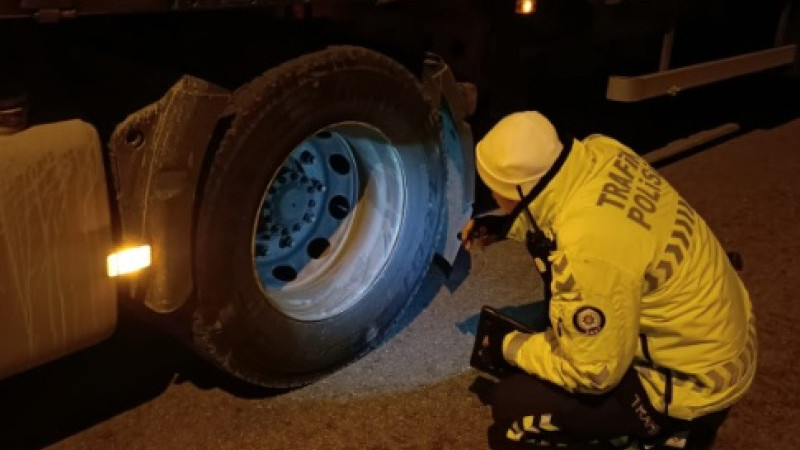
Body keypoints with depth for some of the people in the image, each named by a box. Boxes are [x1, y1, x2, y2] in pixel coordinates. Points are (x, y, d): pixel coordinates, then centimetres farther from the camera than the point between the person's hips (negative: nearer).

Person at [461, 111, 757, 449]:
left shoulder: (585, 250, -35)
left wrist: (512, 347, -9)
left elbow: (594, 372, -23)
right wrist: (503, 226, 4)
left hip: (695, 380, -8)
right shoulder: (598, 153, -11)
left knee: (513, 408, -10)